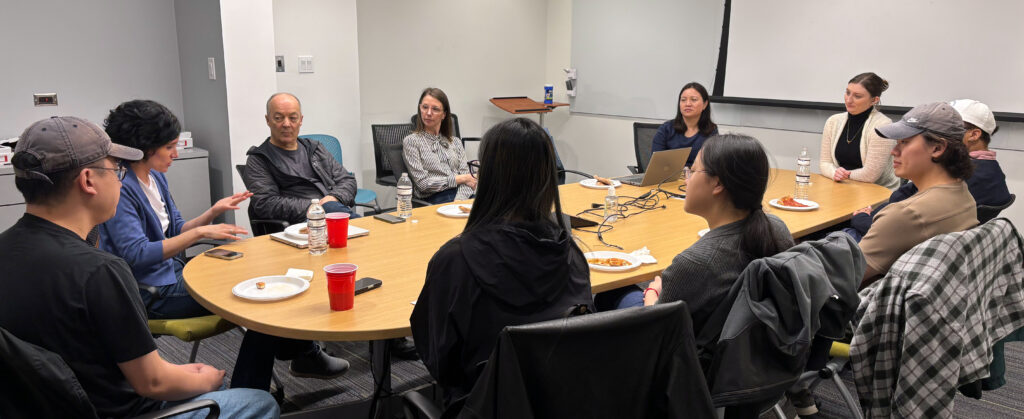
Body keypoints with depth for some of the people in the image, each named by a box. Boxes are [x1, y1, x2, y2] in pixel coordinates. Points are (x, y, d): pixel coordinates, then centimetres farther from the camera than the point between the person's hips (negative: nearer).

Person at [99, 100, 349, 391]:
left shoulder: (156, 179, 10)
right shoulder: (120, 190, -18)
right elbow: (136, 254, -26)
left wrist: (213, 213, -2)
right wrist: (200, 233, -26)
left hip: (171, 272, 9)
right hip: (151, 292, -9)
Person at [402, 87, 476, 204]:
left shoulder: (455, 141, 21)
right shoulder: (411, 141, 7)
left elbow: (466, 175, 8)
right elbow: (423, 183, -3)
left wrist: (458, 202, -12)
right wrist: (460, 178, -1)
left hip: (461, 195, 5)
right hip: (435, 198, -5)